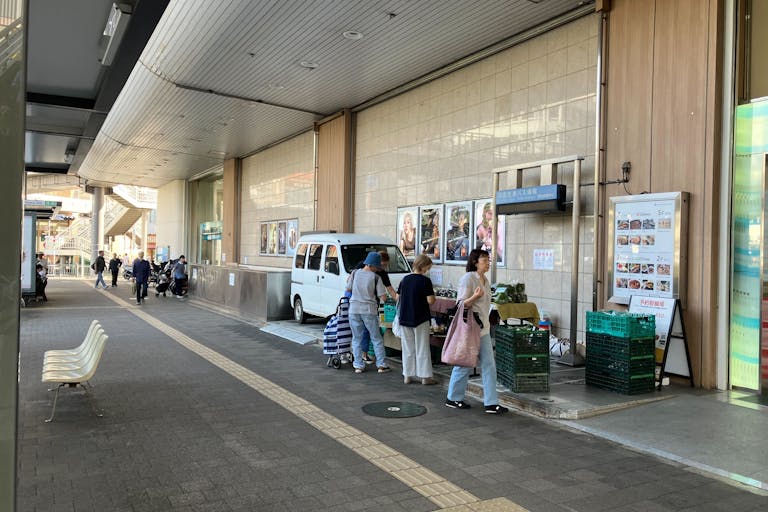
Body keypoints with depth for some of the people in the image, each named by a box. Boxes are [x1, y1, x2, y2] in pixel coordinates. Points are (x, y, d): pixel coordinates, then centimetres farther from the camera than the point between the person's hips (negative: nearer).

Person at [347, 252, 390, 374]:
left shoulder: (355, 273, 0)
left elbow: (348, 289, 10)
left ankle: (358, 365, 11)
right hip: (369, 310, -2)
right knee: (376, 338, 10)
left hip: (354, 309, 2)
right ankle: (381, 365, 11)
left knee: (356, 339, 12)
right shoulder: (376, 277, -6)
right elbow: (383, 297, -7)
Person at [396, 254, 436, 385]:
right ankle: (425, 376, 8)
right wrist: (433, 294, 3)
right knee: (422, 348, 5)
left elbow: (397, 297, 10)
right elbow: (430, 300, -16)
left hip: (405, 318, 5)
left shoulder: (405, 279, 4)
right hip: (420, 318, -5)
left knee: (408, 348, 13)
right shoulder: (425, 281, -12)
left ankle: (408, 375, 17)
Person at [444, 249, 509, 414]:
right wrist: (475, 297, -31)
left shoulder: (485, 280, 13)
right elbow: (461, 304, -15)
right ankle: (453, 399, 19)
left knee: (489, 365, 4)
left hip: (483, 329, 8)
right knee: (464, 364, 3)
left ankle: (491, 403, 8)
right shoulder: (468, 279, -14)